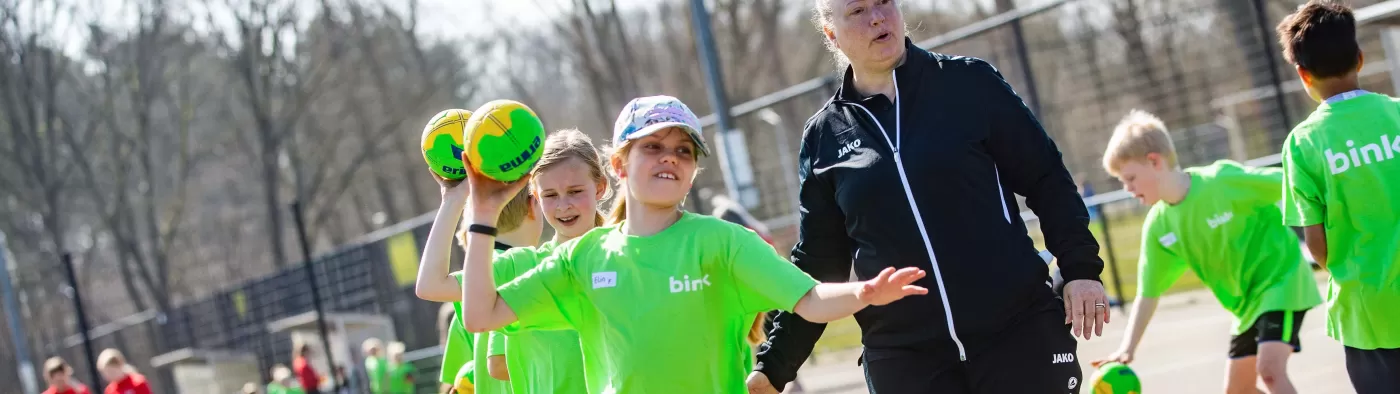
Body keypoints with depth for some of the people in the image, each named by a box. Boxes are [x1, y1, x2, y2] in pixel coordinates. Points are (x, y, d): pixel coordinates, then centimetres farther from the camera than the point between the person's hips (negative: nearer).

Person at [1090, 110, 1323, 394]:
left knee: (1270, 369, -24)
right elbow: (1148, 293, 0)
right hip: (1247, 304, 8)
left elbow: (1291, 184, -15)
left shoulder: (1222, 180, -23)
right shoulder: (1158, 227, -4)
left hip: (1280, 279, -7)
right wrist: (1128, 347, -9)